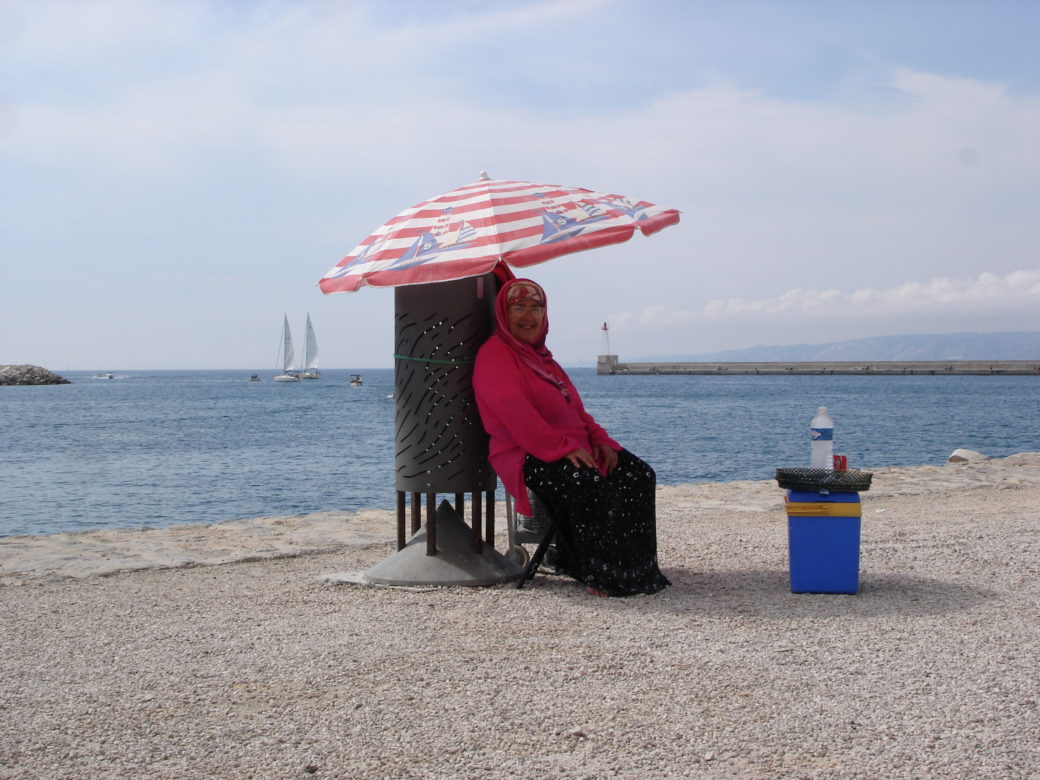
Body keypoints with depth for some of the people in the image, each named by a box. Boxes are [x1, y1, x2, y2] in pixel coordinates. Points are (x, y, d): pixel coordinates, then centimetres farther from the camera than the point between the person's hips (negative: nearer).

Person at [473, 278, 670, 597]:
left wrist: (600, 439, 4)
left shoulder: (539, 355, 24)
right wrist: (563, 447, -25)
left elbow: (573, 407, 23)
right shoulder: (494, 355, -5)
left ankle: (636, 569, -10)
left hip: (574, 448, 9)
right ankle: (599, 576, -25)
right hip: (527, 457, -9)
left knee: (640, 475, -10)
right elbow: (516, 414, -19)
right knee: (590, 484, -35)